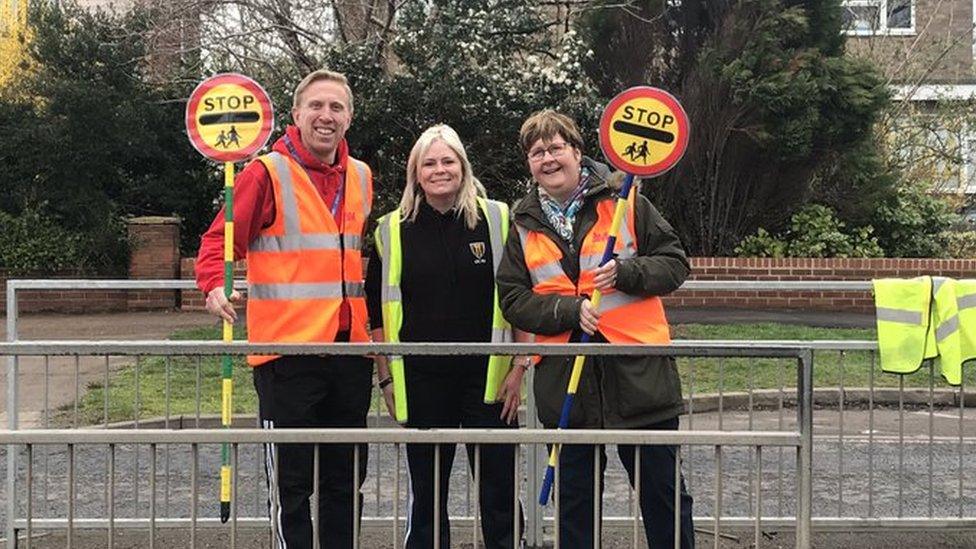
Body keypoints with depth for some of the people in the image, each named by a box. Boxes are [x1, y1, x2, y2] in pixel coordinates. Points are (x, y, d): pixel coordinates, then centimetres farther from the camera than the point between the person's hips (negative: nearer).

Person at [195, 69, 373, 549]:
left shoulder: (361, 177, 12)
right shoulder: (268, 172, -6)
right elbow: (220, 240, -7)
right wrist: (215, 286, -26)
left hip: (350, 348, 6)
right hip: (289, 348, -6)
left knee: (345, 481, 15)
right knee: (291, 484, 2)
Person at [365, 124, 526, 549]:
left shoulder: (498, 220, 2)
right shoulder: (392, 231, 5)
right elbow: (376, 311, 10)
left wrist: (519, 367, -2)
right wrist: (385, 377, 6)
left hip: (489, 378, -1)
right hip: (421, 382, 1)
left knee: (500, 493, 4)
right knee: (426, 494, 11)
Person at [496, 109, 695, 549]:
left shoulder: (623, 201, 0)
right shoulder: (525, 224, 8)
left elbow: (675, 264, 1)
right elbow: (512, 299, 3)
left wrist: (626, 272, -18)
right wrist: (570, 310, -12)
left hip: (638, 370, -2)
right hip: (564, 381, 3)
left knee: (664, 494, 6)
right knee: (573, 503, 13)